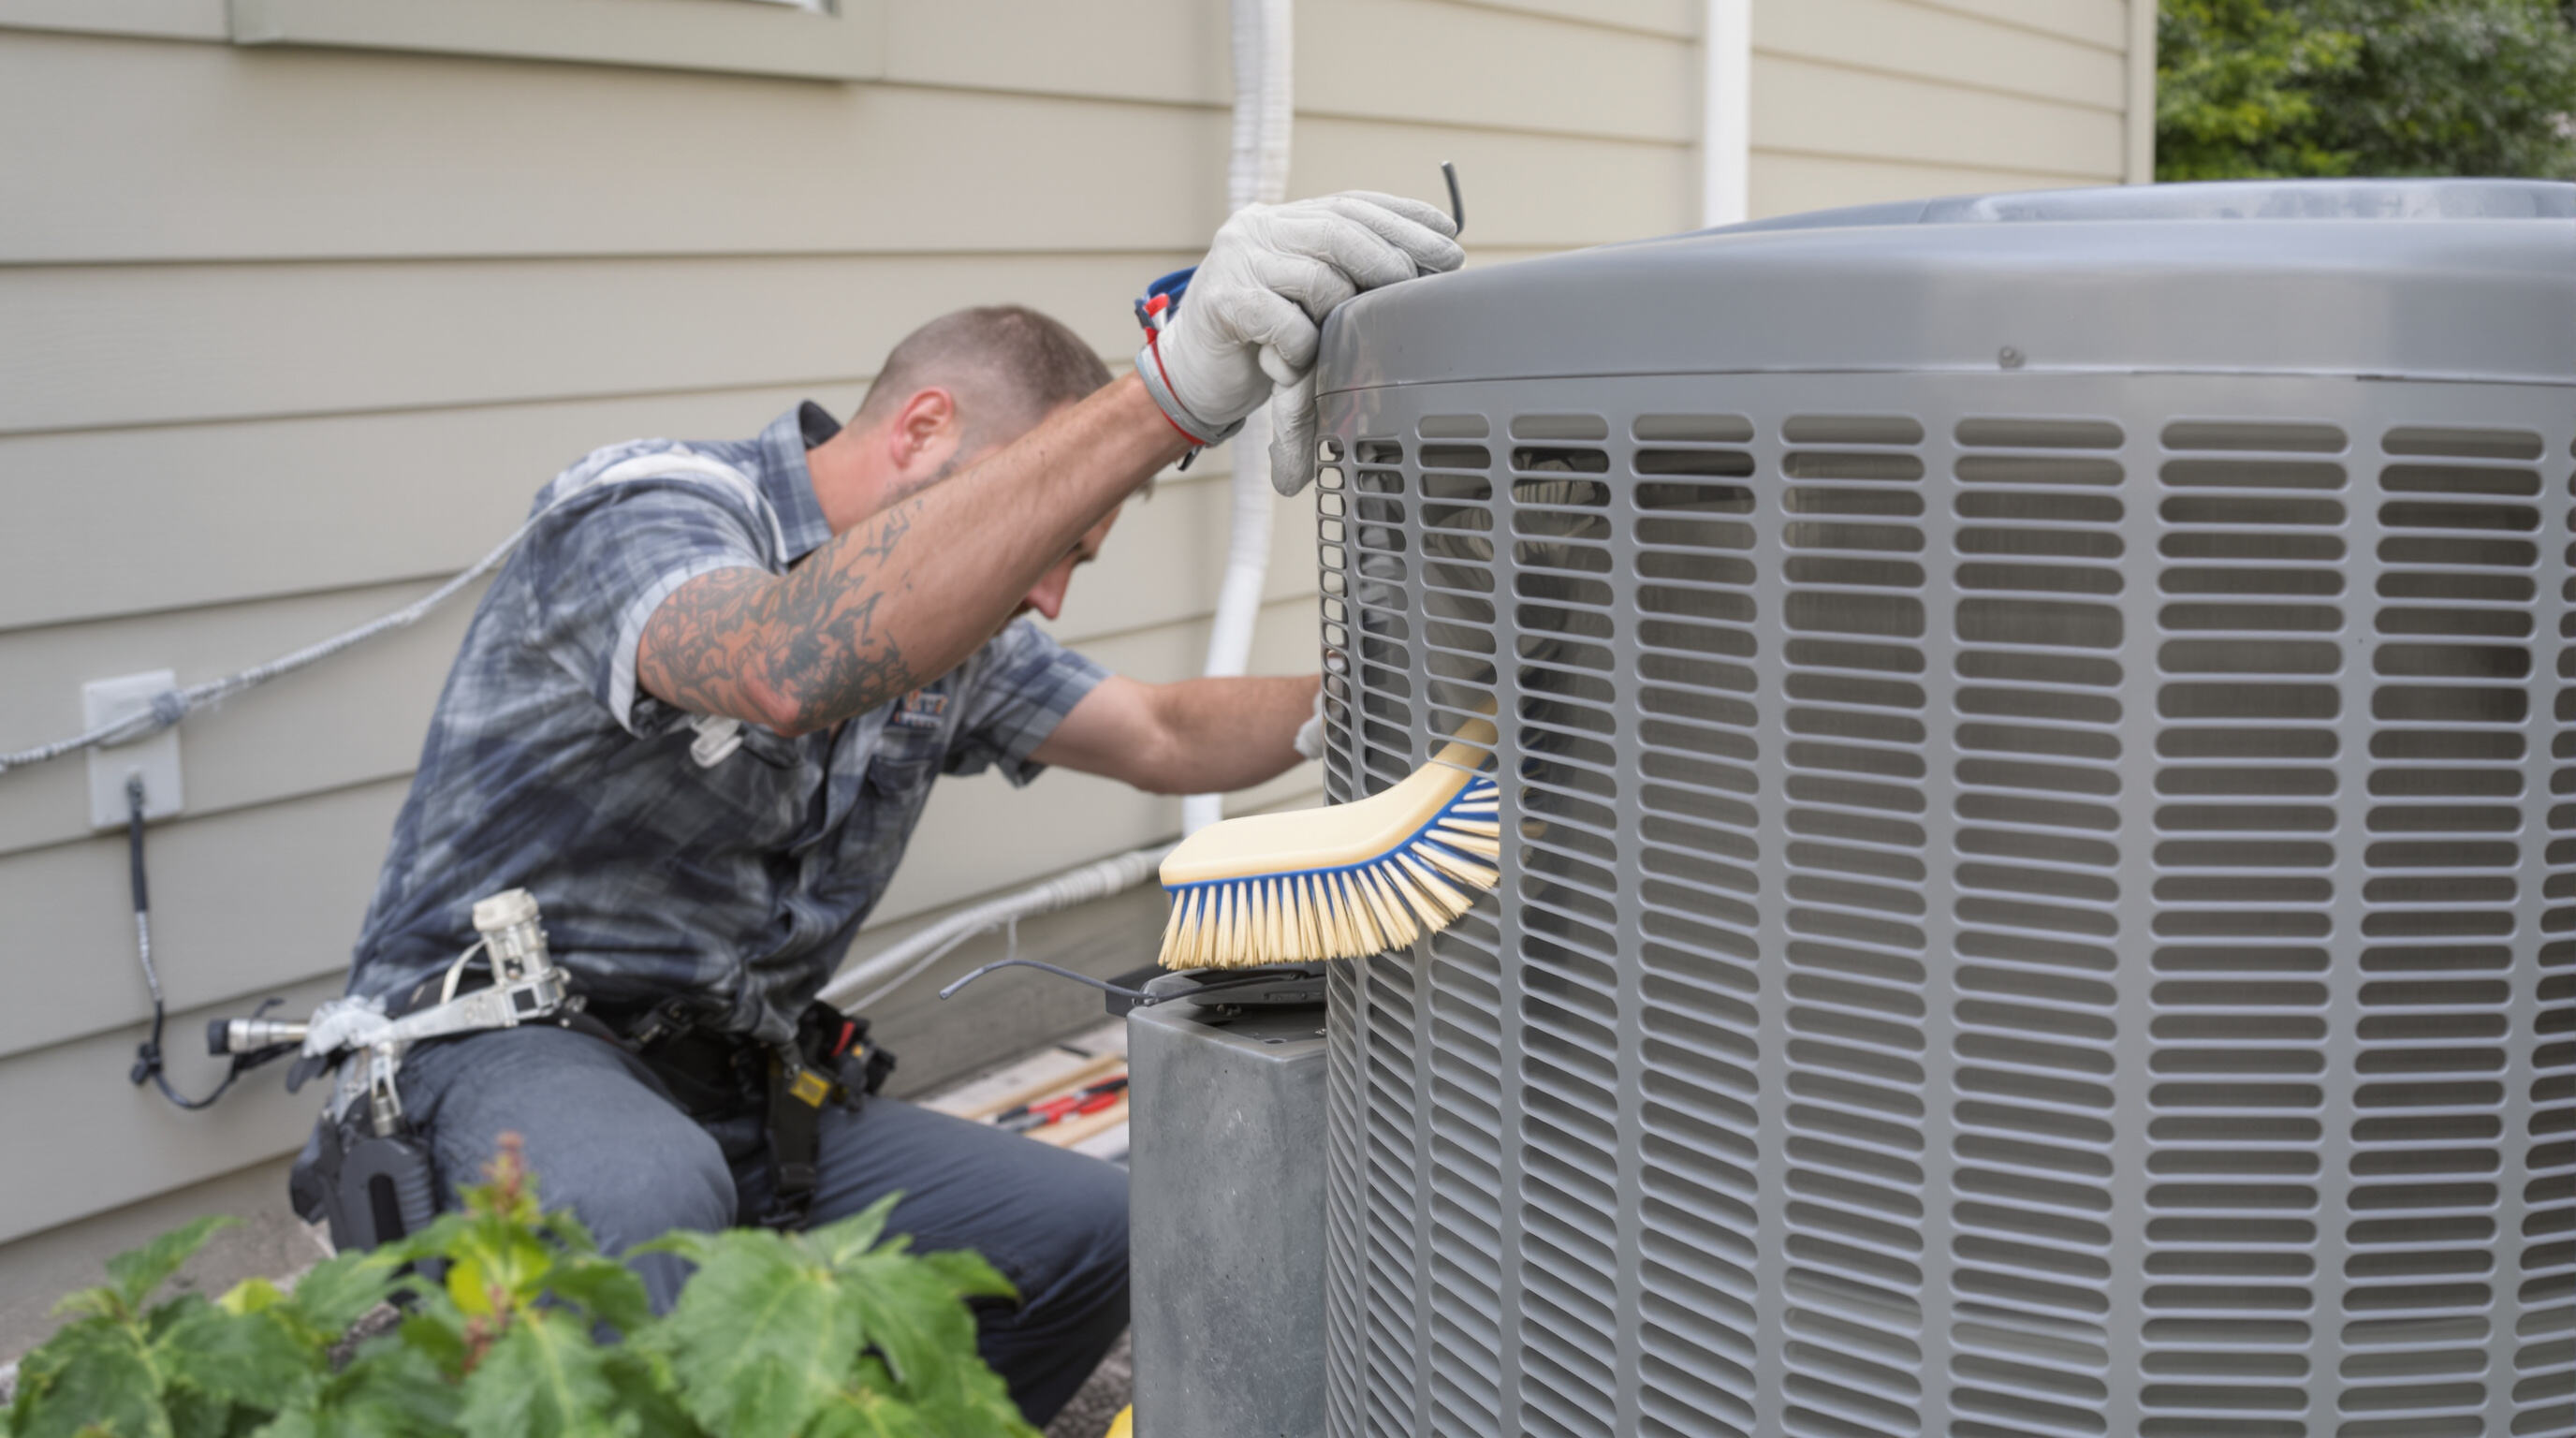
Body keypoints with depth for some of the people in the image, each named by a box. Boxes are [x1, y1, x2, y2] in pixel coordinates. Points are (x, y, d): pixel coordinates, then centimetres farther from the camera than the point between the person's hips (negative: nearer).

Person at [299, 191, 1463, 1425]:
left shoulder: (945, 622, 7)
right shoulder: (644, 508, -19)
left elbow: (1166, 738, 15)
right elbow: (793, 668, -43)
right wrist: (1170, 392, -53)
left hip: (733, 1095, 8)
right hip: (496, 1046, -8)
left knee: (1093, 1230, -3)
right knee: (646, 1199, -40)